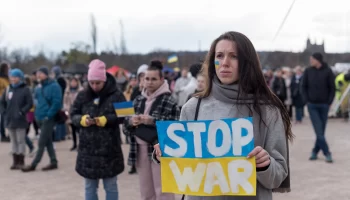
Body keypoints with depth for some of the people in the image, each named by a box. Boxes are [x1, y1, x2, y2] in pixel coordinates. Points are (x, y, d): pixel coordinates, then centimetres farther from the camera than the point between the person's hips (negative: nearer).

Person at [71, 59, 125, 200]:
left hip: (109, 148, -3)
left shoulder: (116, 95, -5)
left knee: (111, 186, 10)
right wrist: (82, 119, -14)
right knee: (90, 187, 12)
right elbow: (73, 115, 7)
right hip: (88, 148, 3)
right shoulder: (83, 96, 4)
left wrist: (105, 120, -20)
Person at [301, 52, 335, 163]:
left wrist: (329, 102, -6)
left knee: (321, 131, 5)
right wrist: (307, 100, 0)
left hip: (324, 105, 0)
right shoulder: (308, 71, 2)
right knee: (319, 131, -7)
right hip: (312, 106, 0)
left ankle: (315, 151, 17)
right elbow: (304, 87, 9)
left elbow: (332, 88, 1)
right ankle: (327, 153, -5)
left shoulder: (327, 71, -3)